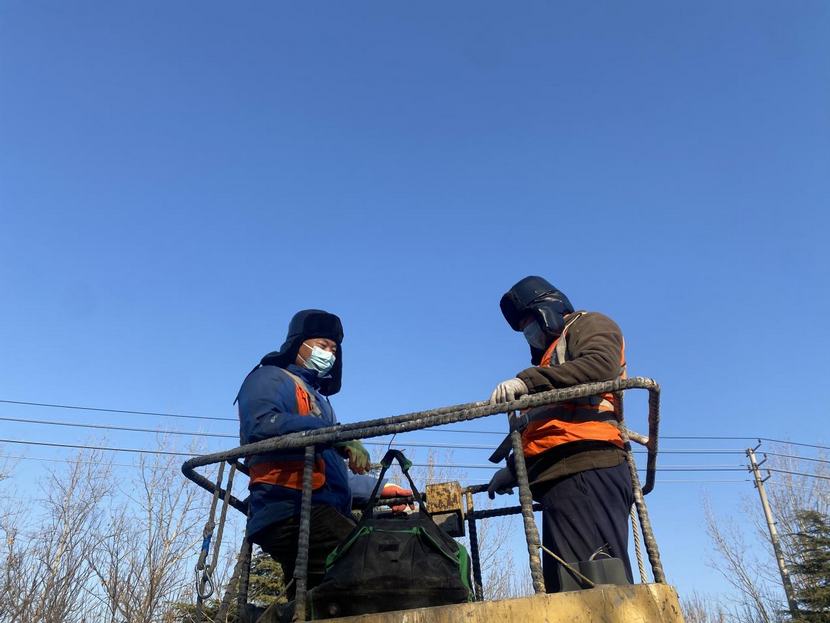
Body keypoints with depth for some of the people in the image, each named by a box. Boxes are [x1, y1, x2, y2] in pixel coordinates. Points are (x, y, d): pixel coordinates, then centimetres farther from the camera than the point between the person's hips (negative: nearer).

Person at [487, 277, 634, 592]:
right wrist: (513, 468, 21)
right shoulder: (551, 356, 36)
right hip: (559, 482, 9)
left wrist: (528, 380, -18)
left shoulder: (590, 325, 13)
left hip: (588, 471, -9)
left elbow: (601, 364, -12)